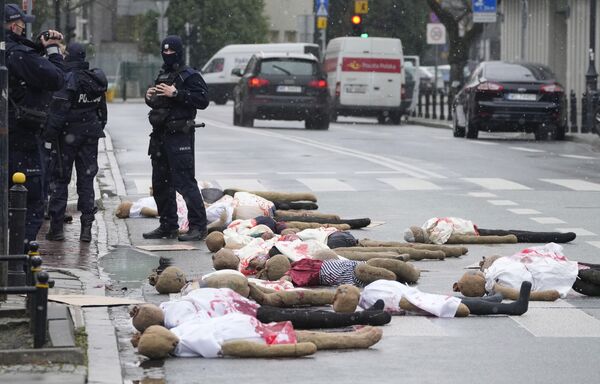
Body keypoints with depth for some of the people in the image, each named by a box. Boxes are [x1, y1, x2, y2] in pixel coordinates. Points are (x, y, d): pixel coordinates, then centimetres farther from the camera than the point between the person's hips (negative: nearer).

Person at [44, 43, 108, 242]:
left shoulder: (68, 78, -14)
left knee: (60, 179, 3)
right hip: (91, 134, 6)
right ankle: (86, 227, 5)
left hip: (68, 134, -6)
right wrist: (99, 127, 22)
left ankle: (56, 227, 2)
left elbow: (59, 109, -19)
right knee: (86, 180, 9)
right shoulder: (96, 79, 8)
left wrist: (50, 132, -15)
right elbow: (102, 108, 15)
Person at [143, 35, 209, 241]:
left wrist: (176, 93, -22)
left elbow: (203, 100, -19)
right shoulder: (163, 75, 19)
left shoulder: (189, 75, -7)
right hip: (159, 136, 9)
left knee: (185, 182, -11)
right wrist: (150, 97, 8)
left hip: (179, 137, -9)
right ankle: (168, 226, 20)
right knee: (160, 183, 12)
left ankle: (198, 226, -9)